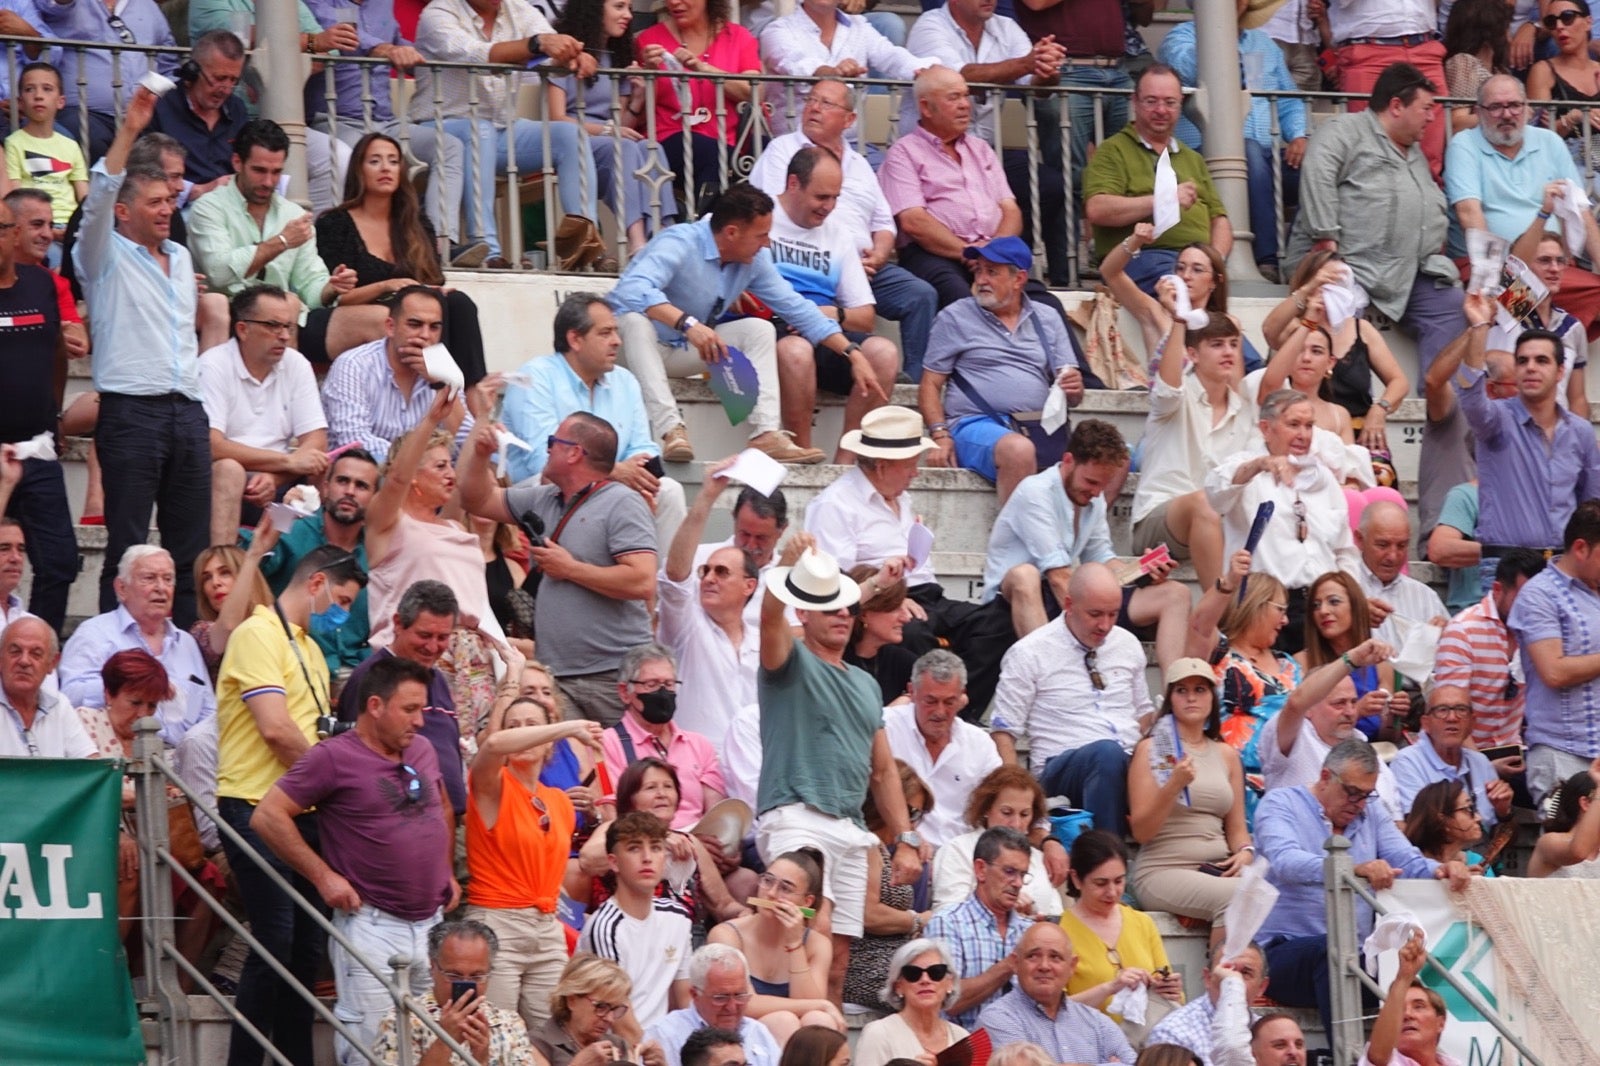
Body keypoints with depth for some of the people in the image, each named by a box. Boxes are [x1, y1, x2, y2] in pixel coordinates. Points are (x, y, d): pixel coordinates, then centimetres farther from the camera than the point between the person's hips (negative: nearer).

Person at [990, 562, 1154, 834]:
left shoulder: (1127, 645, 18)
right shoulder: (1030, 653, 2)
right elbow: (1003, 733, 0)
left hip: (1130, 770, 4)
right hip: (1061, 769, -4)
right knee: (1107, 751, -40)